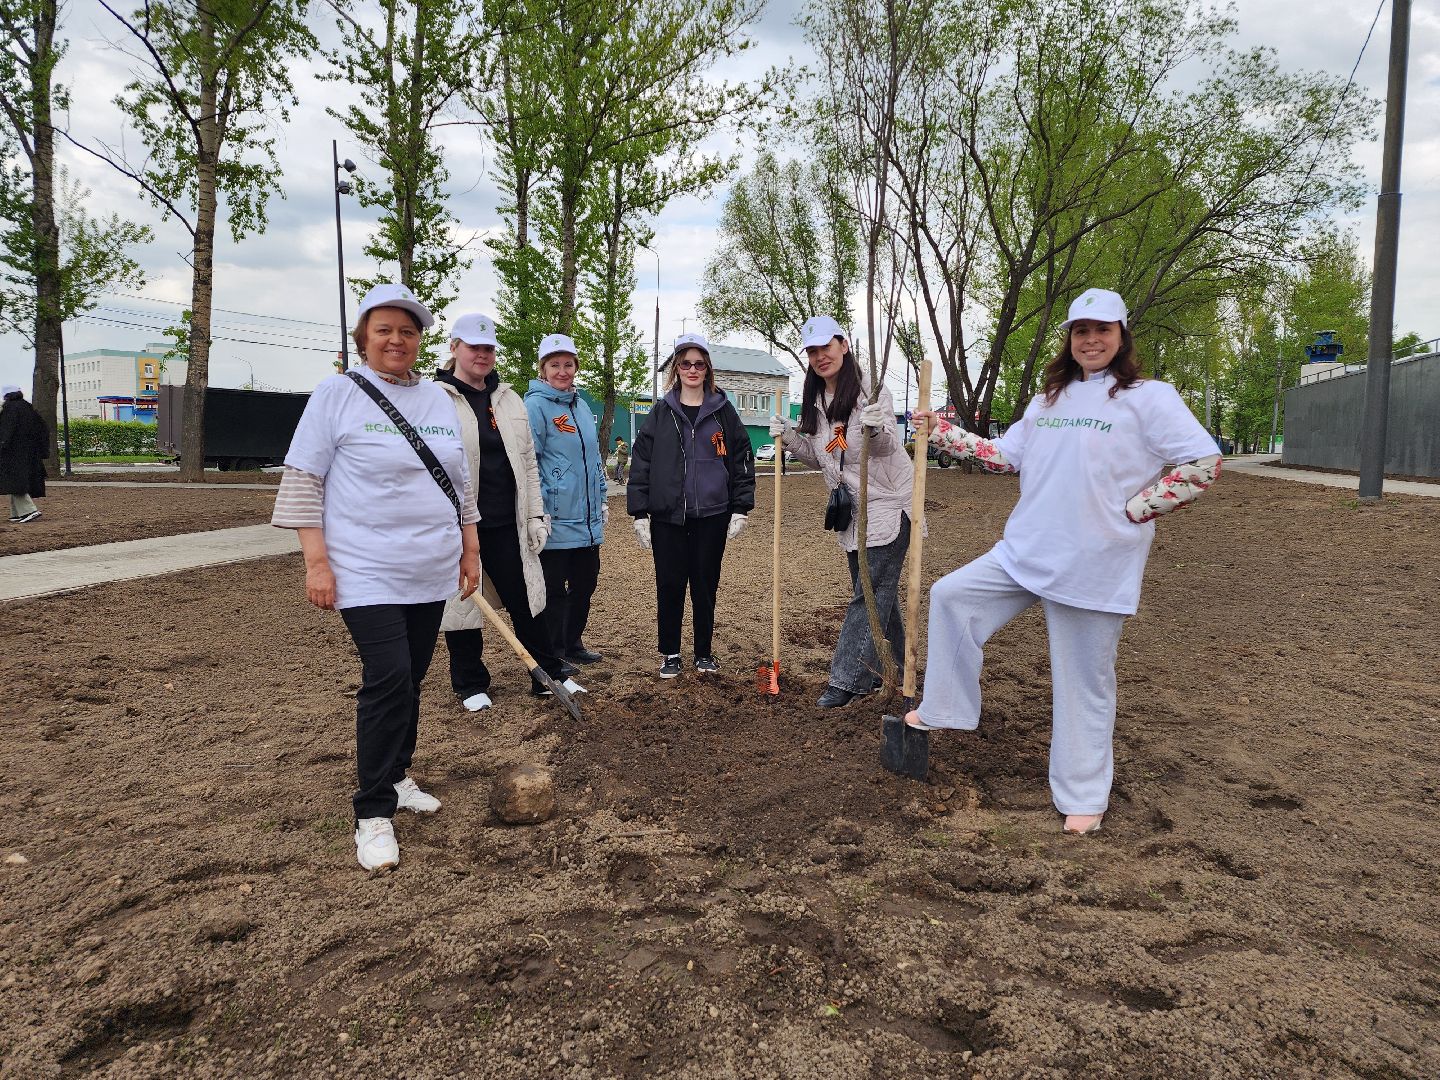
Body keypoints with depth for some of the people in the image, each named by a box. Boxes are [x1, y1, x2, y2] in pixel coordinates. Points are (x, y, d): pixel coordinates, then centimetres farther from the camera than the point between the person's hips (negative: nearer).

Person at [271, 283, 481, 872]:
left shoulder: (438, 398, 12)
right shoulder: (337, 394, -4)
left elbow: (461, 480, 18)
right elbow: (303, 480, -6)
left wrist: (470, 549, 16)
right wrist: (316, 561, -12)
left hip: (432, 571, 6)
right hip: (367, 572, -5)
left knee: (410, 680, 12)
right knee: (388, 680, -13)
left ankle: (395, 776, 31)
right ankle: (373, 813, -2)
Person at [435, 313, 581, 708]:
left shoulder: (510, 400, 13)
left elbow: (528, 462, 15)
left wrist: (536, 515, 10)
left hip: (506, 522, 4)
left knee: (525, 601, 8)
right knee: (462, 602, 7)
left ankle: (549, 675, 19)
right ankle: (470, 684, 22)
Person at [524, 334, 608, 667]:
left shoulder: (581, 405, 13)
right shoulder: (535, 406, -10)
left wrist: (602, 500, 18)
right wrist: (539, 511, -19)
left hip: (588, 521, 8)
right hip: (555, 522, -8)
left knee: (584, 584, 17)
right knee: (554, 590, 2)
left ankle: (573, 643, 33)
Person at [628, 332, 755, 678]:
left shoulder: (723, 410, 5)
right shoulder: (661, 412, 5)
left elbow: (742, 459, 5)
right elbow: (641, 463, 3)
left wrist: (740, 509, -1)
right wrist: (639, 513, -2)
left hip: (712, 514, 0)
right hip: (667, 515, 0)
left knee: (705, 585, 7)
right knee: (669, 585, 4)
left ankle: (704, 652, 22)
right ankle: (670, 654, 18)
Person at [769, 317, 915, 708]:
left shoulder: (870, 388, -12)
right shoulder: (815, 401, 9)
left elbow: (886, 446, -19)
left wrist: (877, 429, -41)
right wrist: (790, 438, -1)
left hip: (887, 504, -7)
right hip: (852, 510, 8)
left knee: (870, 592, -7)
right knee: (879, 590, 15)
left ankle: (847, 679, -4)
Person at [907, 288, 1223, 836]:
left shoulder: (1149, 397, -7)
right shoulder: (1049, 399, 13)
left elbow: (1203, 464, -13)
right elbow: (1004, 455, 14)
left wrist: (1133, 511, -13)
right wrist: (942, 431, 9)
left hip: (1096, 567, -6)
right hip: (1024, 553, 6)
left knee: (1085, 682, 4)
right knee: (950, 595, 2)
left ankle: (1084, 796, 20)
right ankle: (943, 711, 16)